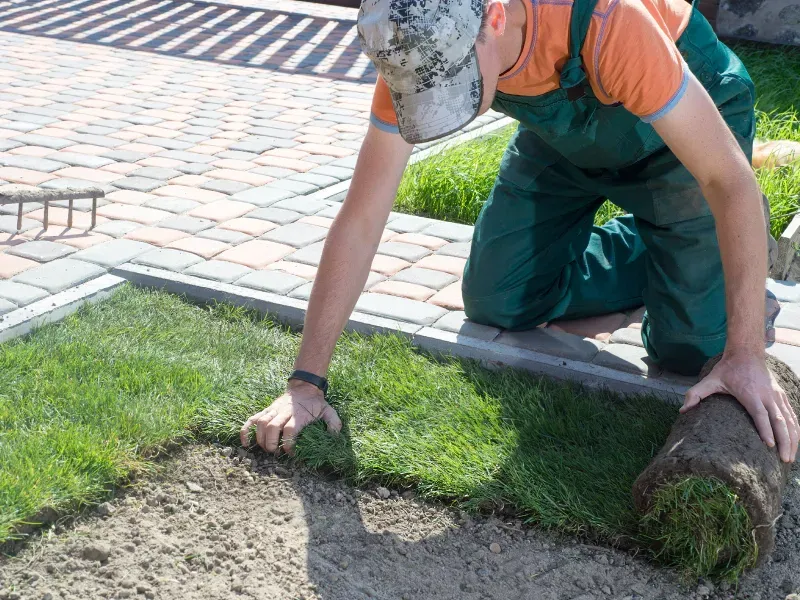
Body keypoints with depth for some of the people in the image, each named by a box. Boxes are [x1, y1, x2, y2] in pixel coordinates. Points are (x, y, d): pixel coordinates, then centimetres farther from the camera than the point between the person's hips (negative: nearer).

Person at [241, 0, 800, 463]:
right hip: (566, 131, 5)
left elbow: (732, 180, -39)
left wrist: (747, 356, -43)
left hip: (679, 121, -4)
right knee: (496, 303, 1)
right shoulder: (420, 53, -29)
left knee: (689, 348, -13)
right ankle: (647, 255, 23)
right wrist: (306, 382, -25)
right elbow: (360, 221, -24)